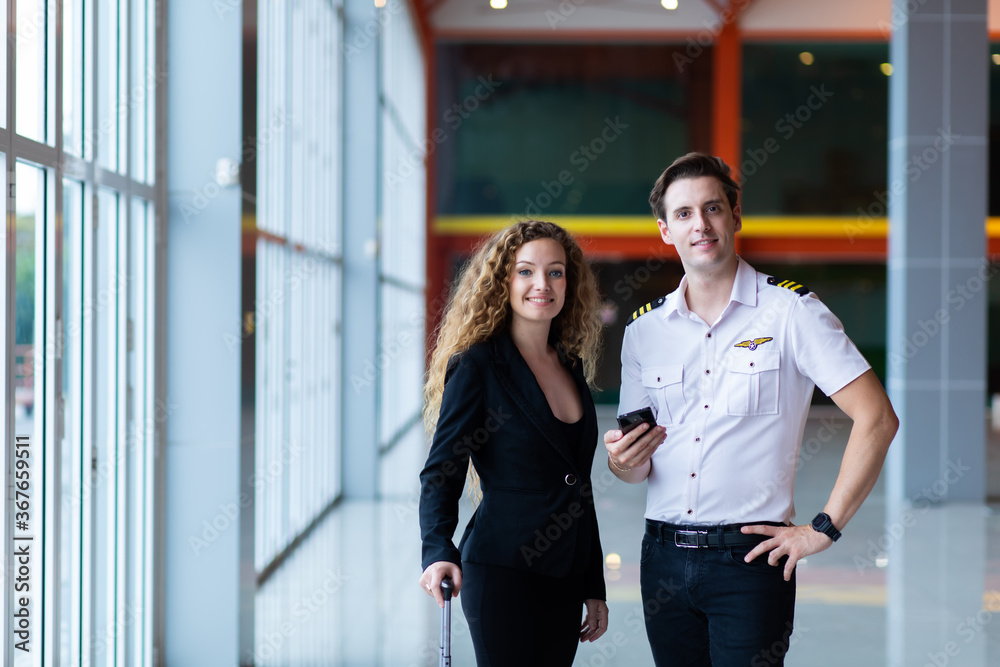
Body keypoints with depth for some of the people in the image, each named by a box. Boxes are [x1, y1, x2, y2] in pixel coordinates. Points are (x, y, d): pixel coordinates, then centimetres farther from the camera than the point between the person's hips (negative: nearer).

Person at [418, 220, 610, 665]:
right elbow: (441, 472, -11)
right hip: (504, 573, -6)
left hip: (566, 578, 6)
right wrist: (439, 552, -29)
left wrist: (594, 587, 17)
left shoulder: (572, 367, 11)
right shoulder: (477, 366, -7)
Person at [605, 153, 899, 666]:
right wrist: (624, 462, -8)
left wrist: (824, 528, -11)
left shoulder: (791, 312, -4)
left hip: (750, 557, -4)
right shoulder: (643, 331, 10)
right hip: (663, 558, 4)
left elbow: (877, 418, -8)